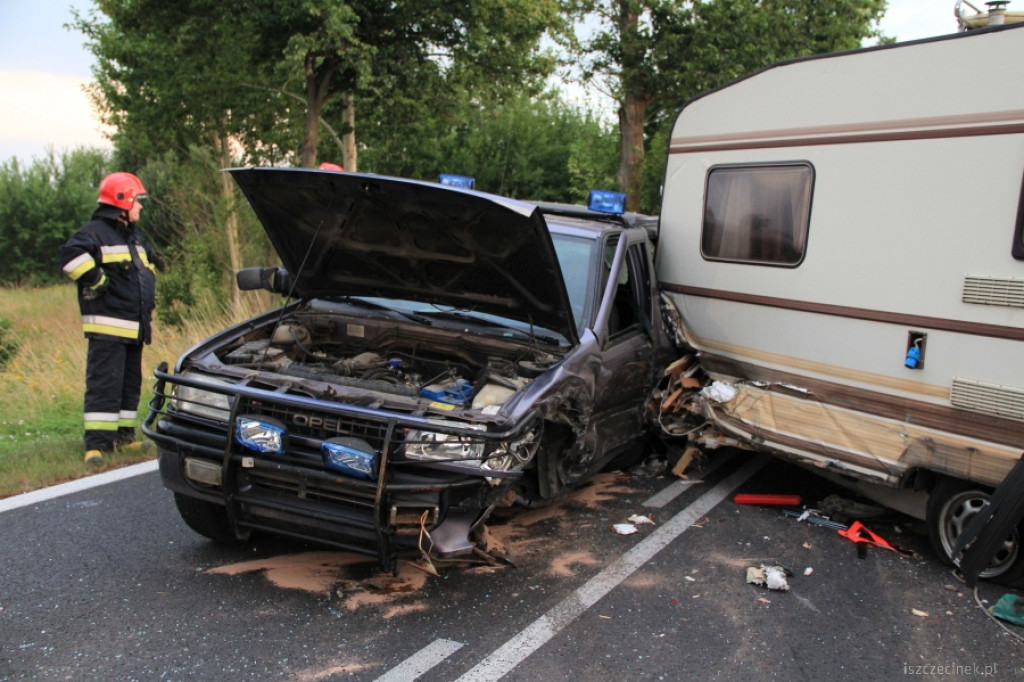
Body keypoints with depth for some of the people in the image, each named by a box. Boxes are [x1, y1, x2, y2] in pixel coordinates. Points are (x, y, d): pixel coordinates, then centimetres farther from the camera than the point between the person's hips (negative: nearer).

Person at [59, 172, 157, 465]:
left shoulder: (135, 237, 20)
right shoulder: (95, 232, -8)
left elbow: (147, 271, 33)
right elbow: (71, 255, -26)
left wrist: (148, 303, 20)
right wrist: (97, 282, -20)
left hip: (134, 327, 9)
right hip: (107, 326, -9)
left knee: (131, 383, 12)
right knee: (104, 385, -10)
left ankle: (124, 436, 22)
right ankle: (97, 444, -8)